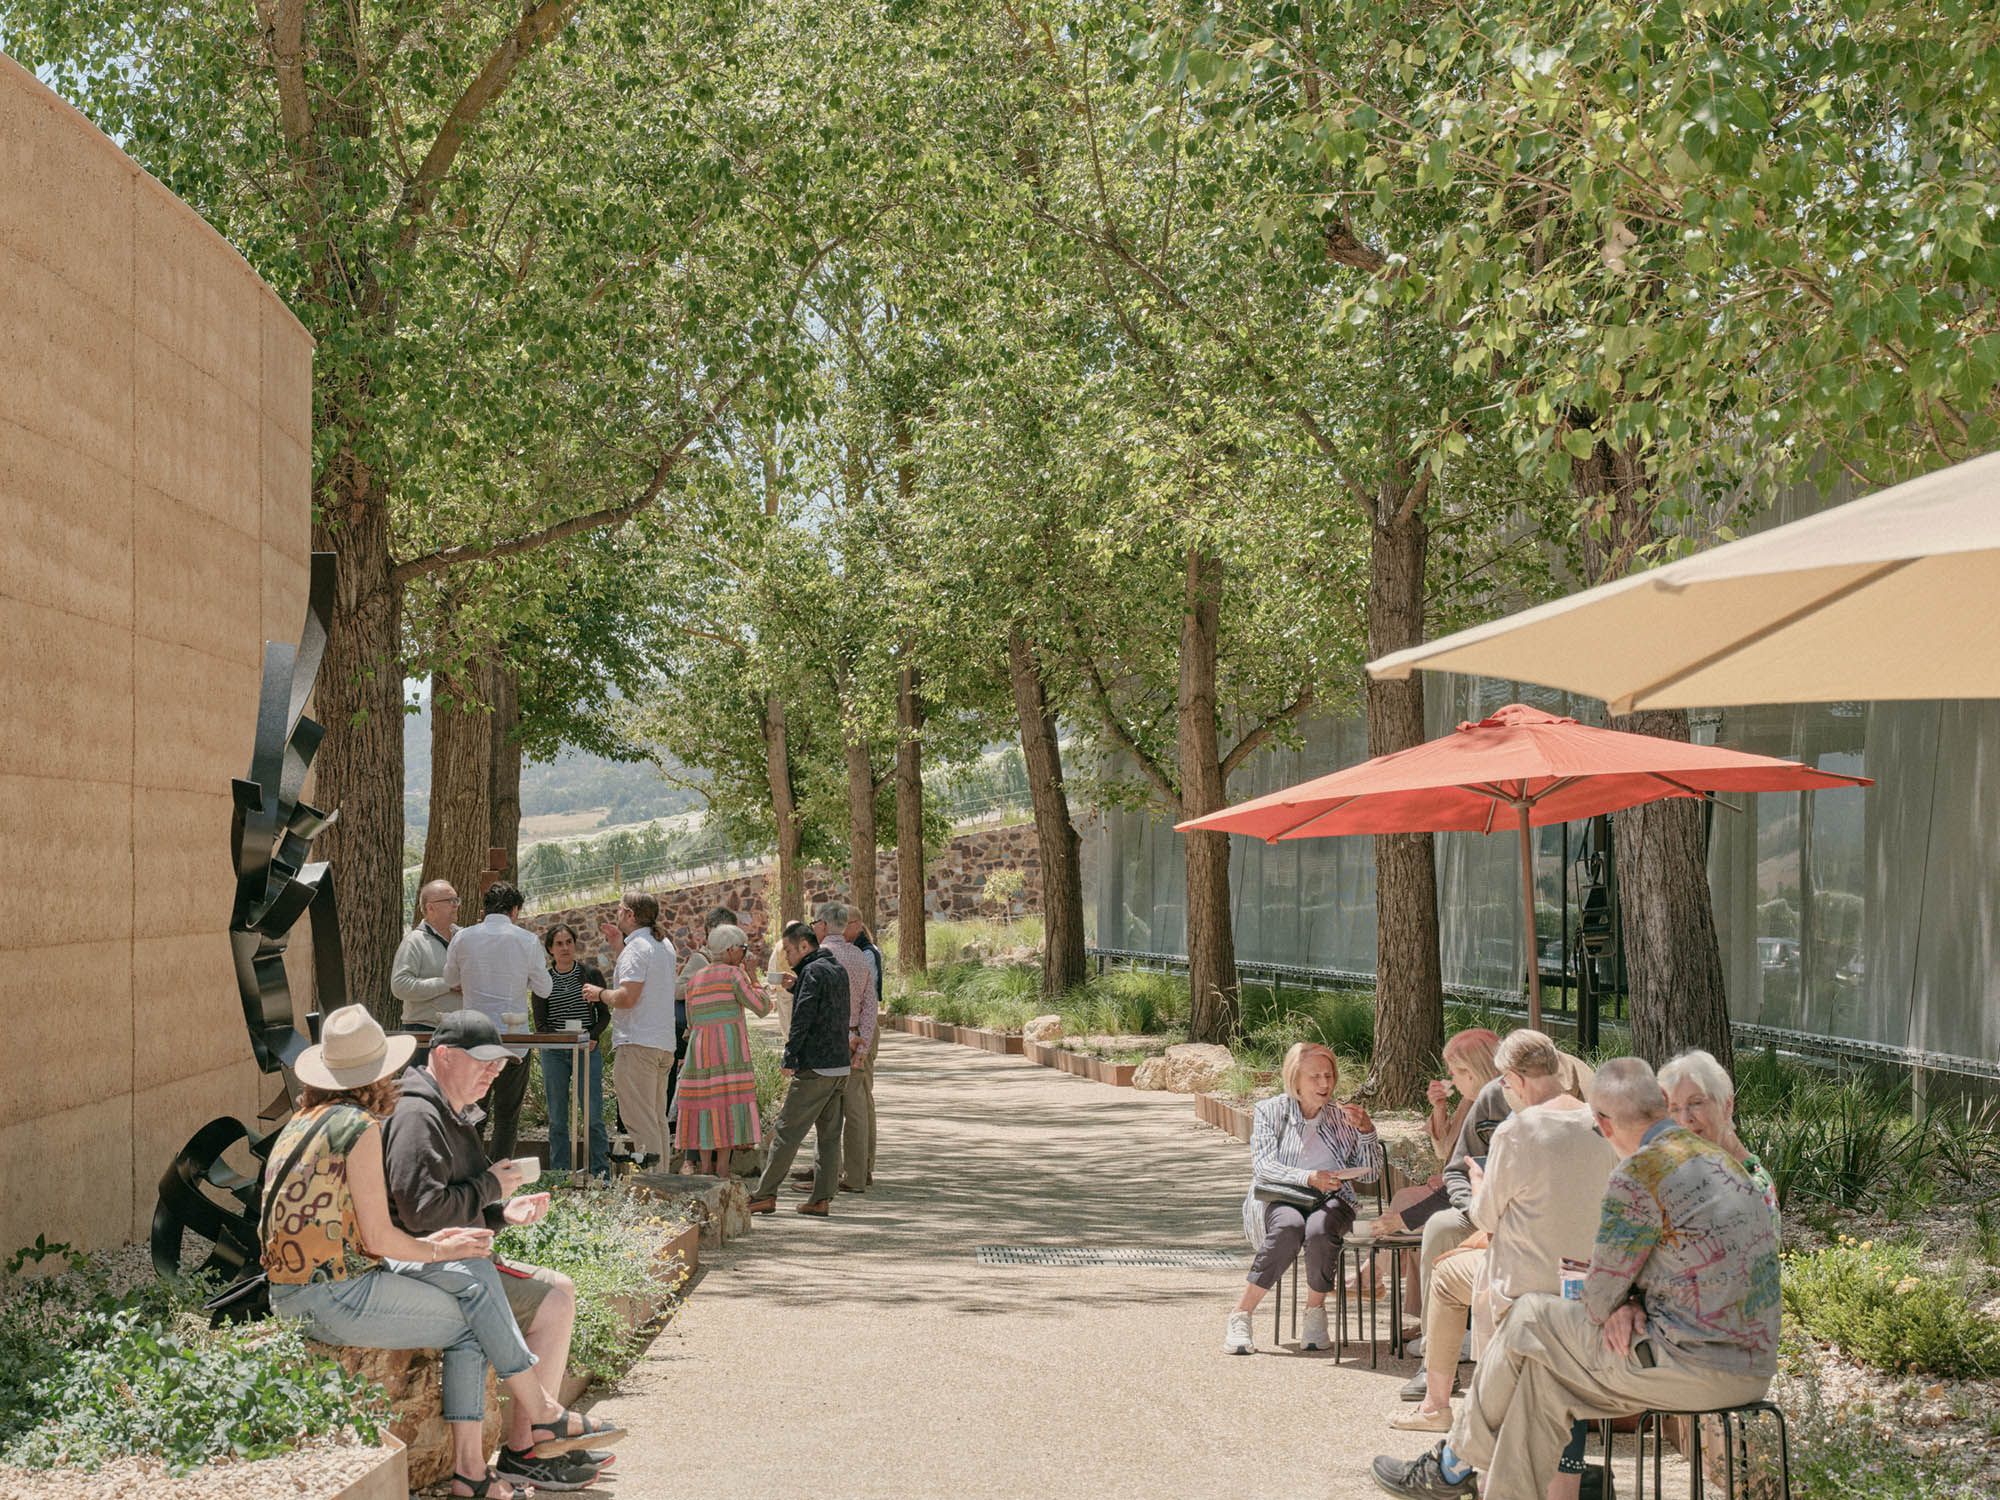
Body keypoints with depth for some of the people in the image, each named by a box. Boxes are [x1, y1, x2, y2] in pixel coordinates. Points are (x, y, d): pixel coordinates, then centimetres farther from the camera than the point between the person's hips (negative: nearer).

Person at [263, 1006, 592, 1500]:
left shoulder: (301, 1124, 15)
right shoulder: (359, 1125, -12)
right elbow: (378, 1238, -14)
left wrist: (424, 1242, 16)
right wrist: (436, 1251, 5)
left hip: (293, 1297, 9)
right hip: (339, 1297, -9)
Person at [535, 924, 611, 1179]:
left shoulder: (591, 974, 5)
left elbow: (605, 1014, 7)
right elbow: (540, 1023, 4)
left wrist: (593, 1038, -11)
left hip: (588, 1050, -1)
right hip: (554, 1053, 1)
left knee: (593, 1117, -6)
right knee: (557, 1119, 3)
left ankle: (602, 1176, -3)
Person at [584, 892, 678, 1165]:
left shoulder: (637, 947, -11)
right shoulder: (664, 945, 17)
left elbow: (627, 997, -19)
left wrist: (599, 993, -2)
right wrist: (617, 947, 21)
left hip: (637, 1044, -10)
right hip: (664, 1043, 10)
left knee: (640, 1120, -9)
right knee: (657, 1119, 14)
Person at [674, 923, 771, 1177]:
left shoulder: (694, 979, 14)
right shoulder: (733, 974, -5)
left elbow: (691, 1022, 16)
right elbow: (761, 1007, -6)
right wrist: (755, 983, 6)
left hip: (699, 1049, 6)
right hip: (729, 1047, -6)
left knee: (706, 1110, 7)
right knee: (728, 1109, -4)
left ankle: (704, 1169, 5)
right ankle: (722, 1170, -8)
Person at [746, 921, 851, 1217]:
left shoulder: (813, 971, -11)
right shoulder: (839, 970, 15)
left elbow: (803, 1019, -16)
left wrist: (790, 1060, -13)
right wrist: (795, 987, 15)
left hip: (815, 1067, -8)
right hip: (841, 1065, 8)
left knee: (787, 1131, -3)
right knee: (830, 1135, 7)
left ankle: (765, 1195, 1)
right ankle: (822, 1199, 6)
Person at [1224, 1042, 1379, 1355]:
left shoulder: (1341, 1117, 14)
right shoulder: (1271, 1111, 6)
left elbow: (1369, 1174, 12)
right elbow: (1262, 1165, -8)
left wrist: (1366, 1130, -4)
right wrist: (1309, 1178, -23)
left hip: (1330, 1201, 2)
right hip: (1278, 1199, -2)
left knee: (1320, 1227, -35)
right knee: (1289, 1226, -37)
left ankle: (1315, 1312, -17)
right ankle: (1241, 1316, -31)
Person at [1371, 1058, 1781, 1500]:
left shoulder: (1637, 1177, -15)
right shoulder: (1718, 1158, 14)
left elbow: (1598, 1302, -10)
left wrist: (1619, 1306, 14)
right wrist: (1631, 1302, 2)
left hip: (1693, 1366, -8)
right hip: (1752, 1366, 8)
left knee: (1528, 1320, 8)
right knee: (1544, 1364, 18)